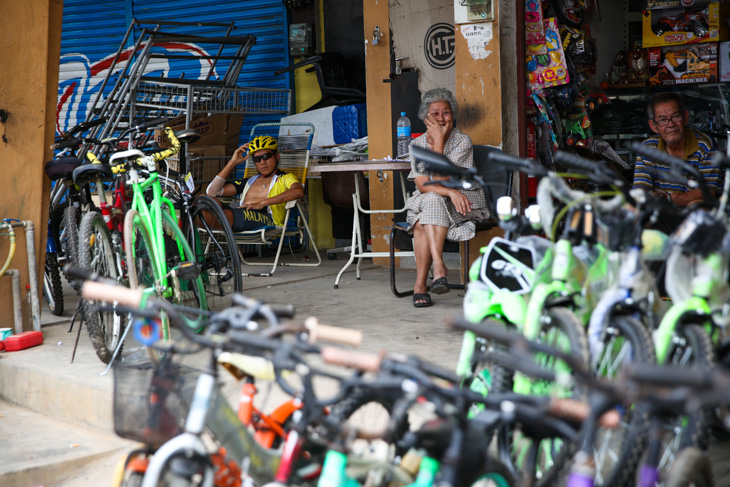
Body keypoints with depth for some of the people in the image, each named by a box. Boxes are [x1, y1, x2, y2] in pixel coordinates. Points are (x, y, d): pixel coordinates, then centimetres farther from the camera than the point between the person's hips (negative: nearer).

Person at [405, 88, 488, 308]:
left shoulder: (462, 141, -7)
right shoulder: (418, 143, 3)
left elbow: (440, 179, -17)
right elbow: (422, 185, -10)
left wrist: (439, 141, -18)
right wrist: (450, 192, -28)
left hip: (461, 204, -3)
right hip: (424, 203, 3)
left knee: (432, 201, -34)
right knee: (421, 221, -32)